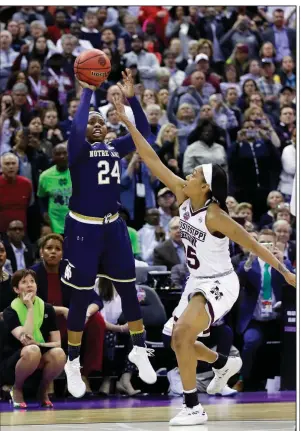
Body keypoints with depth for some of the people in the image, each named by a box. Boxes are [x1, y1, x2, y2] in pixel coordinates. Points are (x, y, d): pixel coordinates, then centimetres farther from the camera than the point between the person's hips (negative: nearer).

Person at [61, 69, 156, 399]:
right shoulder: (78, 150, -8)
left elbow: (143, 133, -3)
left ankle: (139, 350, 25)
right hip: (83, 228, -5)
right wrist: (88, 92, -23)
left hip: (113, 226, 5)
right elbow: (76, 128, -29)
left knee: (128, 289, 9)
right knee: (81, 297, 2)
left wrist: (131, 98, -13)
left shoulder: (115, 149, 7)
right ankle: (73, 363, 15)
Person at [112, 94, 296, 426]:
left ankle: (193, 408, -16)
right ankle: (225, 364, 45)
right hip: (197, 283, 8)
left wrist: (284, 272, -17)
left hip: (219, 285, -8)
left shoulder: (215, 216, -25)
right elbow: (152, 161, -6)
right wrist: (128, 123, -10)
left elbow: (252, 245, -20)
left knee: (181, 334, -23)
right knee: (180, 341, 17)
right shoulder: (184, 197, -7)